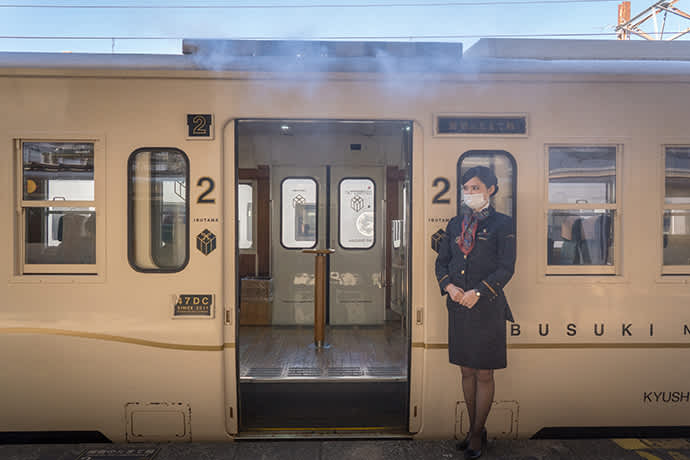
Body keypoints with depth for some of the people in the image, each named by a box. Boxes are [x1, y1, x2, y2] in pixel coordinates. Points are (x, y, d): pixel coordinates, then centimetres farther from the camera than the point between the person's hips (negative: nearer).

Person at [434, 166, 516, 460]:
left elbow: (506, 268, -9)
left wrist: (477, 292, -17)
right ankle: (474, 429, 28)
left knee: (484, 374, 5)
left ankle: (477, 434, 20)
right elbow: (441, 261, 11)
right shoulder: (455, 224, 11)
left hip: (487, 307, -4)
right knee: (467, 371, 13)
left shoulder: (502, 224, -3)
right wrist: (449, 286, -7)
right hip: (458, 306, 5)